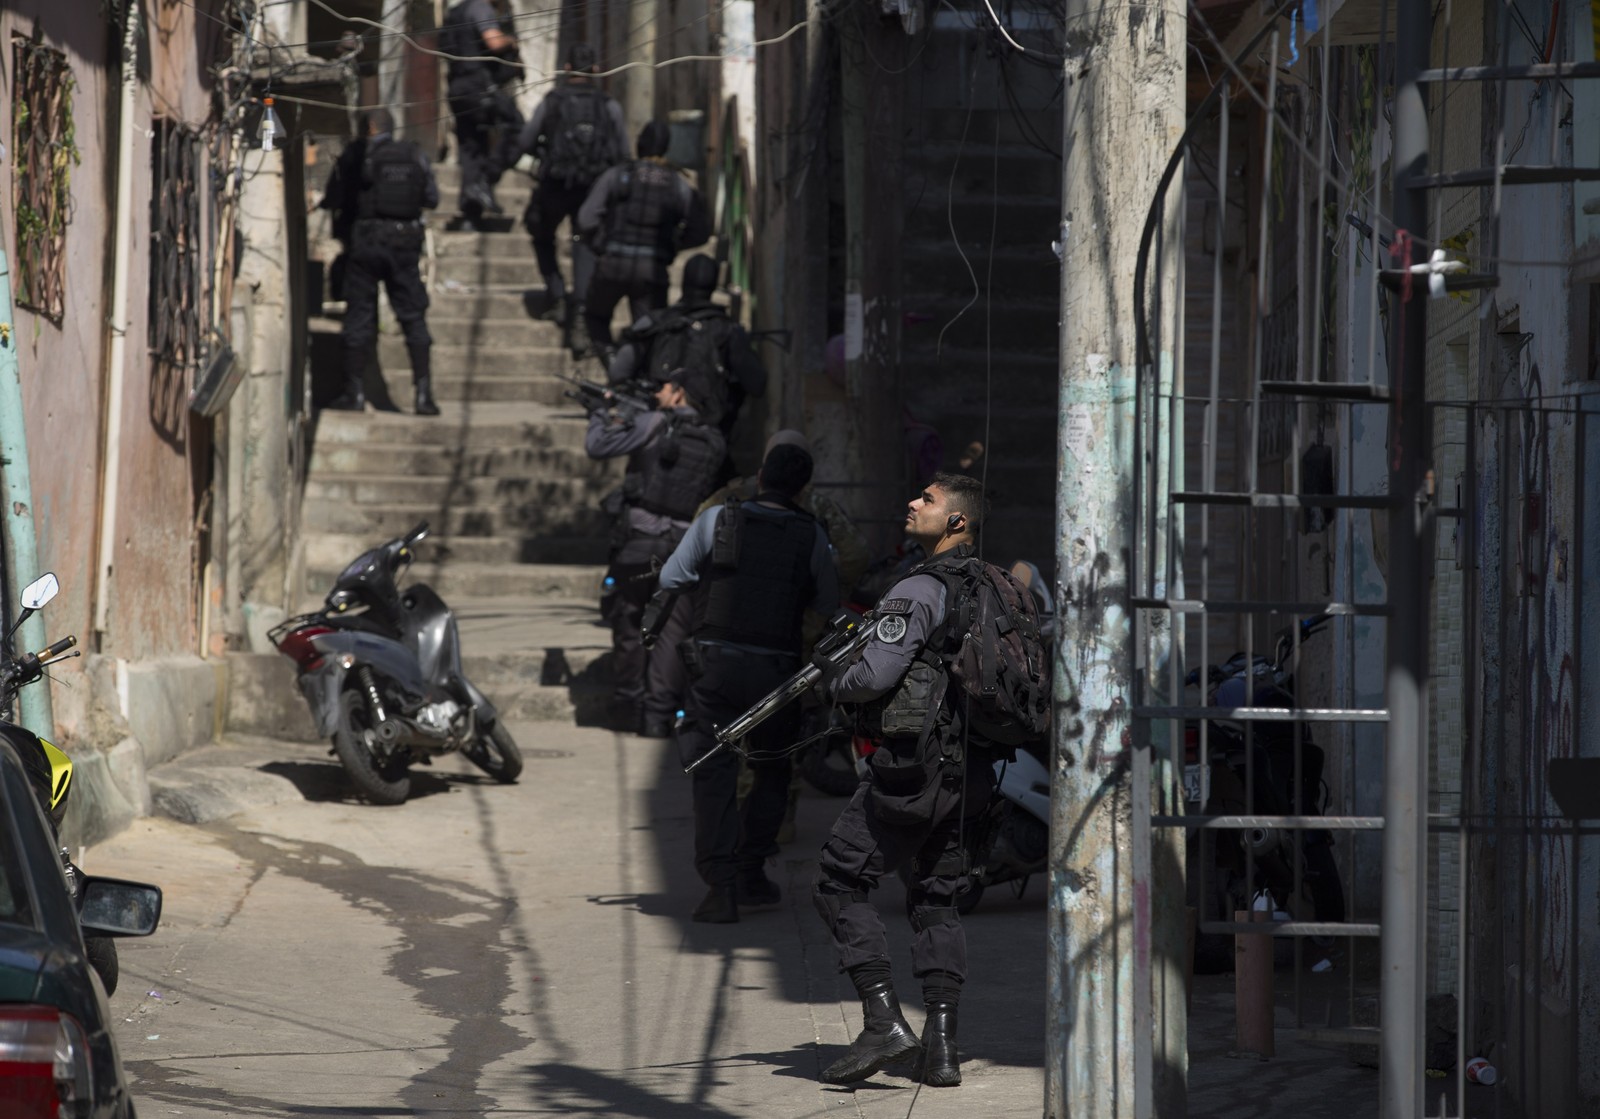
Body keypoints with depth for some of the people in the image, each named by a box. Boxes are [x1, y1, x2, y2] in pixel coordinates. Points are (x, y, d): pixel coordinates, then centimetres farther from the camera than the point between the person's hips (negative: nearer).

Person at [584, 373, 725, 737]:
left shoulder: (652, 426, -6)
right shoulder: (713, 442, 8)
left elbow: (597, 446, -9)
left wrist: (601, 414, 14)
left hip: (640, 542, -3)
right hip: (687, 543, 3)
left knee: (629, 624, 9)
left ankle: (628, 705, 13)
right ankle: (660, 715, -2)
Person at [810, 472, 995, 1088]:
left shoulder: (917, 593, -14)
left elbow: (876, 675, -22)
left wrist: (836, 684, 2)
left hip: (913, 766, -8)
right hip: (969, 770, 8)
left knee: (839, 882, 2)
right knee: (937, 899, 14)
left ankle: (884, 1021, -7)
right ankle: (941, 1046, 7)